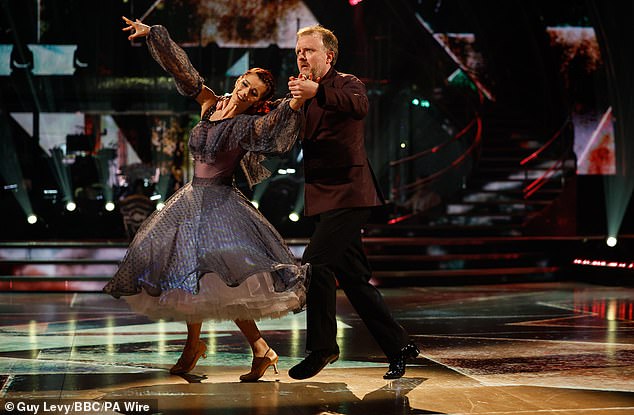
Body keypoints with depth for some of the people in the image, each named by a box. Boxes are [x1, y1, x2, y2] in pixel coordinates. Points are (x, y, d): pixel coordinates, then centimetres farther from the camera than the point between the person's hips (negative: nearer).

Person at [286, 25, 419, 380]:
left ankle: (322, 347, -6)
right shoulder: (306, 95, 19)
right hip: (325, 197, 9)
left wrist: (317, 92, -43)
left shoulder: (346, 83, -5)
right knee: (354, 278, 10)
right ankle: (399, 346, 19)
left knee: (314, 263, -18)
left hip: (348, 192, -9)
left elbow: (359, 106, -28)